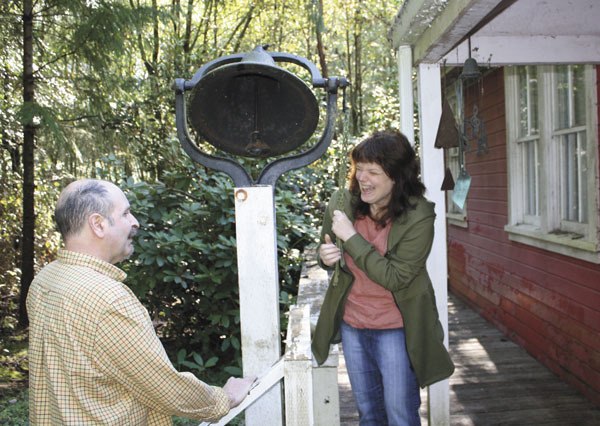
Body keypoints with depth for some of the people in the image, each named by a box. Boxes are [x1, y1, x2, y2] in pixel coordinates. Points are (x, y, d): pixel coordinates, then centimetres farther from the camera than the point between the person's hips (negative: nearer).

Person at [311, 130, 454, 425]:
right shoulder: (341, 203, -6)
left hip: (395, 330, -4)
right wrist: (325, 256, -14)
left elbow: (394, 278, -25)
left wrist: (351, 237, -25)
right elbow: (327, 251, 11)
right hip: (351, 325, 5)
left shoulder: (418, 217, -19)